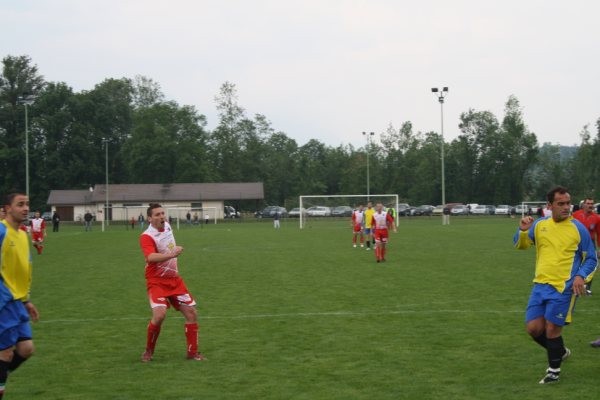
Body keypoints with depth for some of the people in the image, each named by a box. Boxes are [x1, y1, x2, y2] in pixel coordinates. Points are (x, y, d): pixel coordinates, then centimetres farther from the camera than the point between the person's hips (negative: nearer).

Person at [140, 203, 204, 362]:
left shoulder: (167, 226, 3)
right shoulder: (147, 237, -21)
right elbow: (151, 257, -41)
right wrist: (171, 254, -53)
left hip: (174, 279, 7)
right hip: (157, 282, -7)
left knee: (191, 312, 1)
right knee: (160, 314, -25)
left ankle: (192, 352, 14)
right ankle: (148, 351, -1)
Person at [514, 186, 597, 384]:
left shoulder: (578, 228, -5)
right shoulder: (539, 224, 5)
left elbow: (591, 258, 1)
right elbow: (520, 245, 14)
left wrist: (581, 276, -17)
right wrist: (523, 231, -8)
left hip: (563, 288, -4)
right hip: (540, 285, 4)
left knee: (552, 329, -4)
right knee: (533, 328, 3)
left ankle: (554, 370, 16)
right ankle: (560, 351, 30)